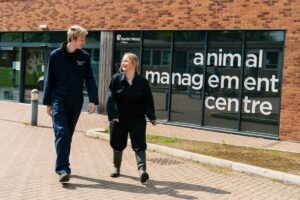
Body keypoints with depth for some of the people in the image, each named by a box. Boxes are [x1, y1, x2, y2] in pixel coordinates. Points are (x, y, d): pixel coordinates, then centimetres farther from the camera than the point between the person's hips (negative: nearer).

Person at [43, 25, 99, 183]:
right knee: (61, 133, -15)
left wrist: (93, 100, -10)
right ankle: (62, 169, -18)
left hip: (76, 103, 3)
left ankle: (62, 165, 24)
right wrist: (48, 102, 1)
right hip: (59, 100, -3)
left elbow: (90, 80, 2)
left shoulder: (84, 57, 3)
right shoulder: (56, 55, -2)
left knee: (68, 134, 10)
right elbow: (49, 80, 2)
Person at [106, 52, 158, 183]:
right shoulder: (116, 79, -2)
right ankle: (116, 168, 34)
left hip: (137, 119, -1)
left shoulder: (142, 82, -2)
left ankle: (142, 170, -17)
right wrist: (112, 115, -19)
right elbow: (111, 98, -8)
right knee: (117, 145, 13)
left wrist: (152, 117, -8)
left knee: (139, 145, -10)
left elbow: (148, 101, 0)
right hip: (119, 119, 1)